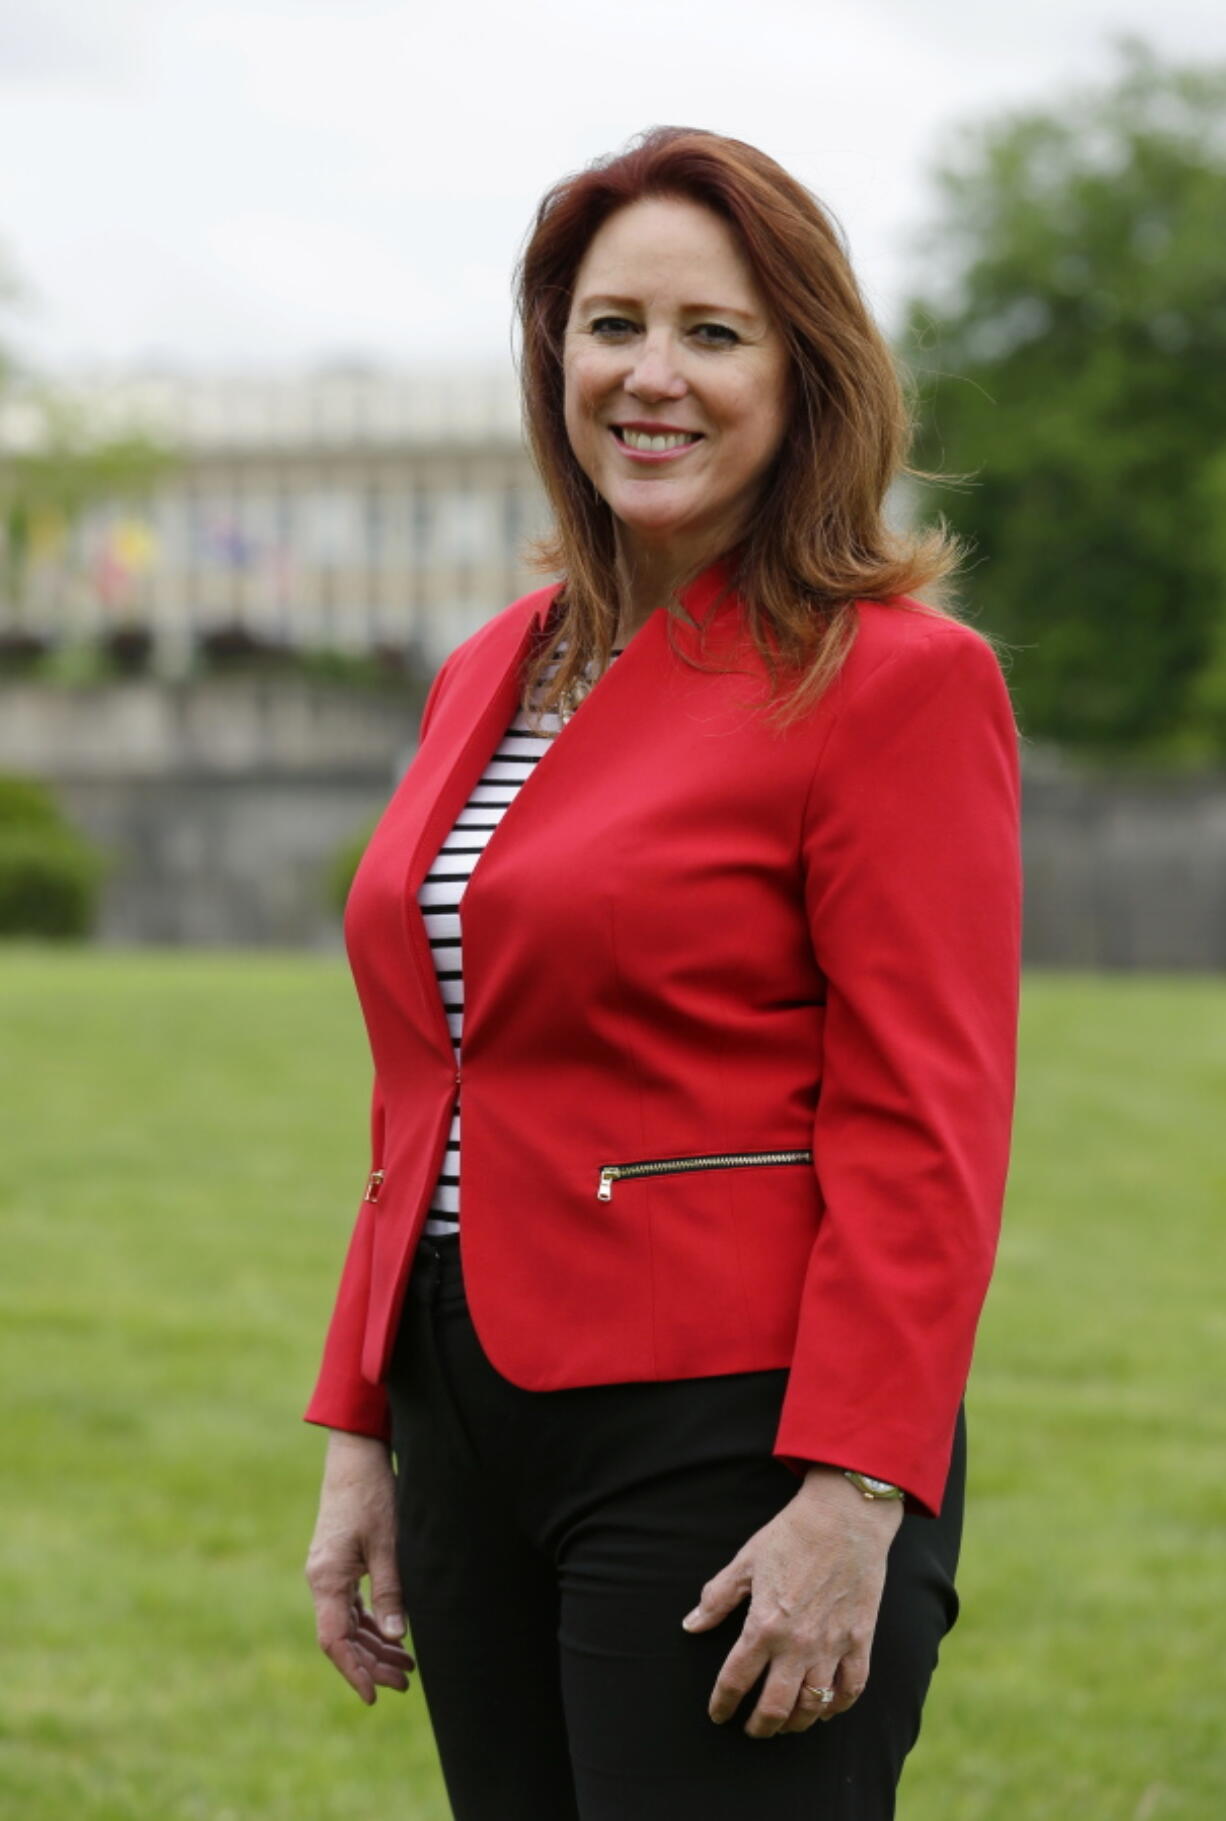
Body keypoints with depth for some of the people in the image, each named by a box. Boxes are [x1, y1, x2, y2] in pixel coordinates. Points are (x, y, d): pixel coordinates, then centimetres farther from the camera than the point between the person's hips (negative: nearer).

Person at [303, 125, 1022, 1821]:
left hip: (728, 1429, -7)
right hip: (479, 1426, 7)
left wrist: (851, 1500, -19)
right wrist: (361, 1437, 14)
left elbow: (923, 1140, -12)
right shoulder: (487, 680, 14)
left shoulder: (894, 676, -7)